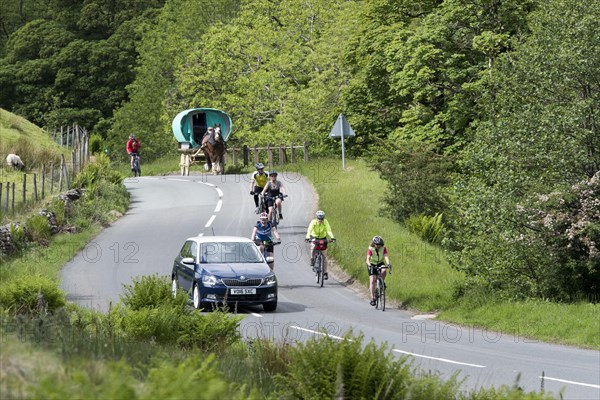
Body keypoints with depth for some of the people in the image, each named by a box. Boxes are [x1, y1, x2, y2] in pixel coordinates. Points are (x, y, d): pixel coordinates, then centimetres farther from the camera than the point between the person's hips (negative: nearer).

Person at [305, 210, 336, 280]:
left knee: (324, 256, -4)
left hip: (323, 238, 1)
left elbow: (329, 230, -32)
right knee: (313, 247, -35)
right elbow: (309, 230, -38)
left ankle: (325, 273, 2)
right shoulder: (313, 222, -25)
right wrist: (307, 237, -56)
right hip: (314, 238, -1)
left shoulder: (325, 222, -21)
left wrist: (332, 237, -50)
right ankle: (312, 260, -8)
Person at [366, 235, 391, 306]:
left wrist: (388, 264, -49)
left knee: (384, 271, -33)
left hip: (380, 263, 2)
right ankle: (372, 298, -10)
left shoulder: (383, 248, -17)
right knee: (372, 280, -14)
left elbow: (386, 256, -30)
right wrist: (369, 265, -53)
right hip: (372, 265, -2)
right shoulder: (370, 249, -23)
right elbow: (368, 258, -33)